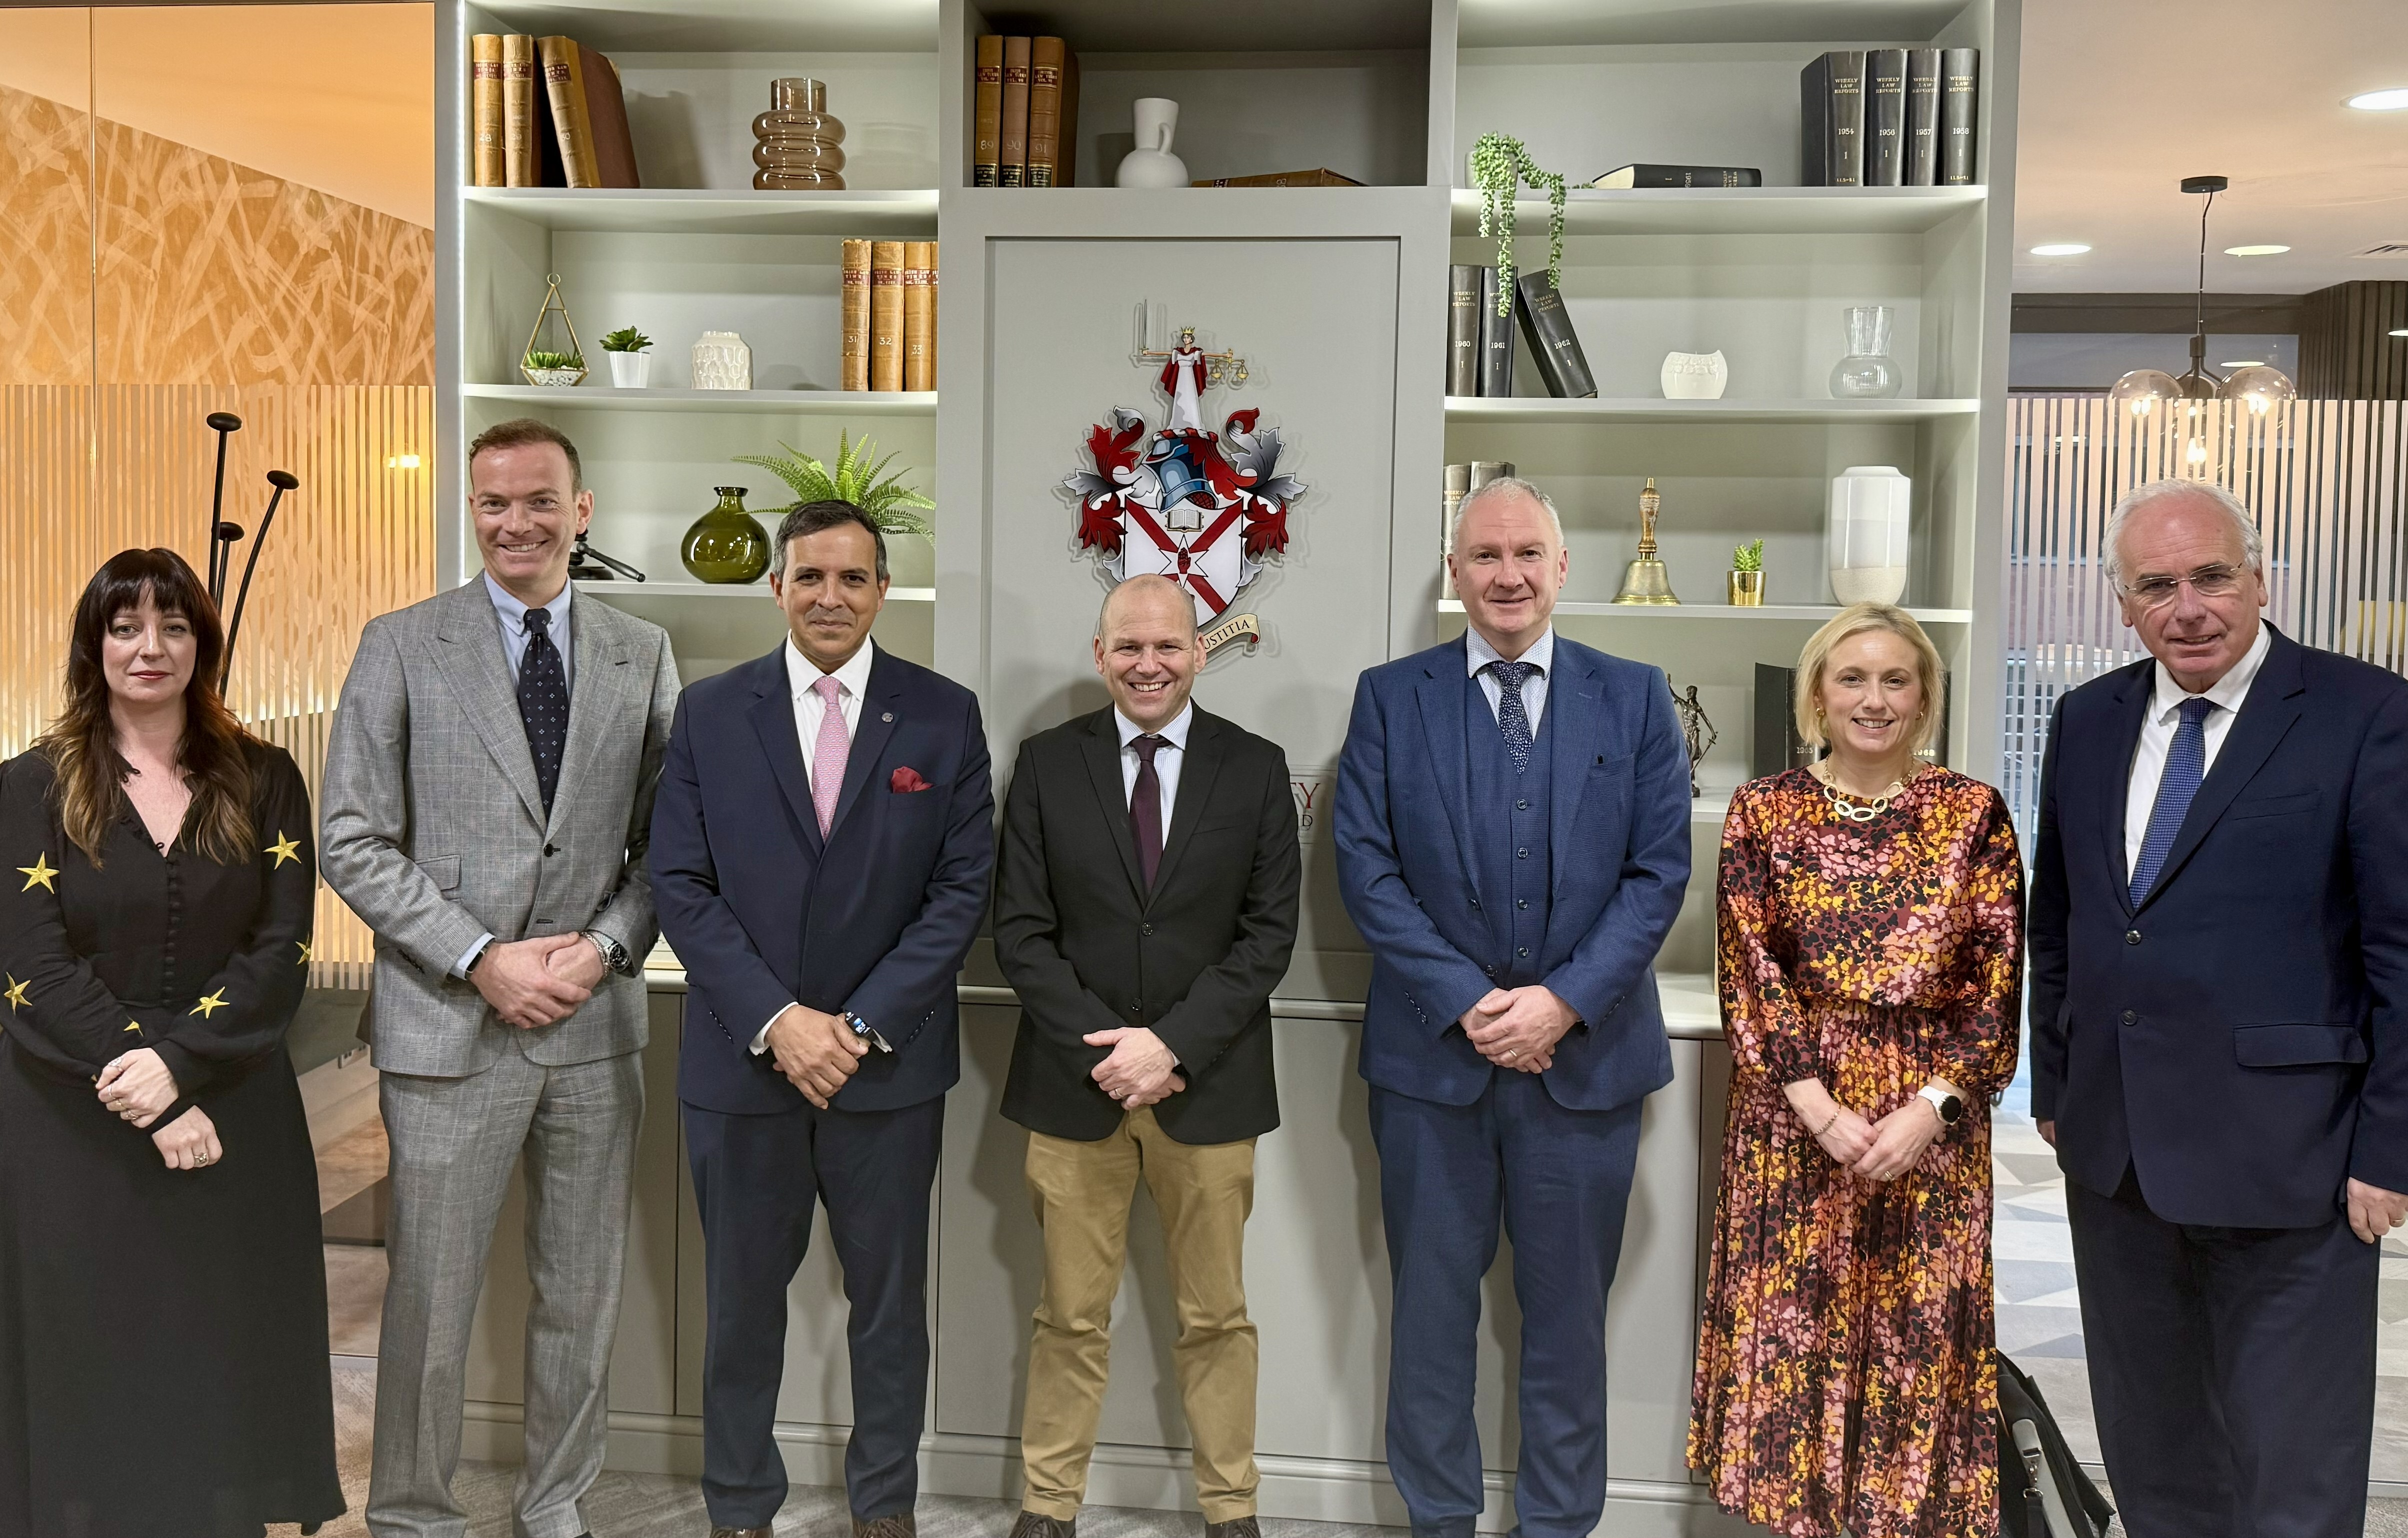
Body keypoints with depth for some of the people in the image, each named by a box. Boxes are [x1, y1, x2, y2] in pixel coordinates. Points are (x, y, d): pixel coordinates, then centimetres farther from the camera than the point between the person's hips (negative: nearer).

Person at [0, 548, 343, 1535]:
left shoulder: (263, 782, 4)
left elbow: (282, 953, -4)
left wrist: (179, 1064, -18)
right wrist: (148, 1108, -15)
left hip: (235, 1124, 1)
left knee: (228, 1362, 7)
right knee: (94, 1367, 7)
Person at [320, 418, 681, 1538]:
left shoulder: (643, 656, 6)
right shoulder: (402, 646, -1)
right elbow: (355, 842, -5)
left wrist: (602, 947, -9)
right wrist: (482, 960, -13)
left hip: (595, 1024, 3)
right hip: (448, 1026, -2)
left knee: (582, 1297, 13)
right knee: (429, 1300, 6)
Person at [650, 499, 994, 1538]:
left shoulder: (945, 716, 0)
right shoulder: (710, 712, 2)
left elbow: (963, 887, -4)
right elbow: (681, 884, -2)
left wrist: (862, 1024, -13)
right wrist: (776, 1020, -13)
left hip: (890, 1062, 0)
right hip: (742, 1059, 1)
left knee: (889, 1296, 12)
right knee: (742, 1297, 12)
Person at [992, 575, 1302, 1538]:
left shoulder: (1255, 769, 2)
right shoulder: (1047, 764, 2)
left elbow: (1269, 932, -2)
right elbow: (1022, 930, 0)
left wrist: (1175, 1047, -13)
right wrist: (1103, 1050, -12)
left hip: (1209, 1084, 0)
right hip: (1076, 1078, 0)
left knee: (1217, 1316, 10)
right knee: (1071, 1316, 9)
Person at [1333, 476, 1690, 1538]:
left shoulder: (1634, 700, 4)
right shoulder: (1389, 699, 3)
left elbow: (1658, 871, -1)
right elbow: (1367, 869, -4)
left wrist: (1564, 1001, -12)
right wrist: (1468, 1002, -13)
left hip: (1586, 1052, 0)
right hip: (1433, 1052, 0)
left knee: (1568, 1311, 11)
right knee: (1432, 1309, 10)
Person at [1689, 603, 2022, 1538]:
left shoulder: (1974, 814, 2)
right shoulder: (1764, 810, 1)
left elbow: (1999, 978, -2)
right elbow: (1750, 971, -3)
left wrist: (1930, 1108, -13)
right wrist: (1824, 1112, -12)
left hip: (1931, 1122, 0)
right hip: (1794, 1119, 0)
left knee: (1921, 1344, 6)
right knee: (1791, 1332, 6)